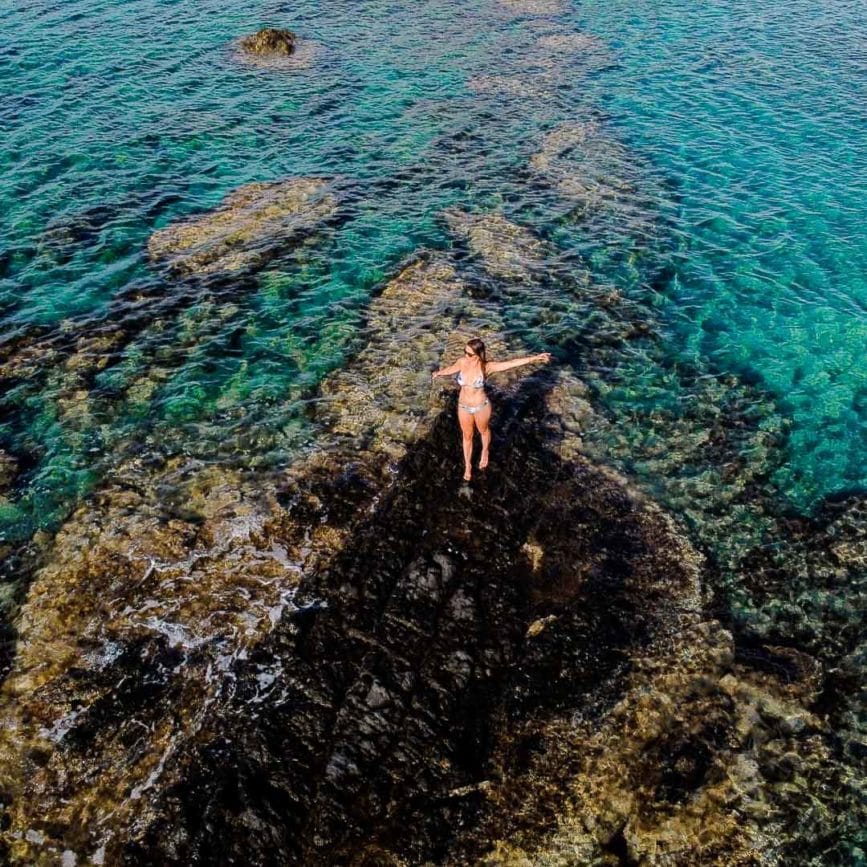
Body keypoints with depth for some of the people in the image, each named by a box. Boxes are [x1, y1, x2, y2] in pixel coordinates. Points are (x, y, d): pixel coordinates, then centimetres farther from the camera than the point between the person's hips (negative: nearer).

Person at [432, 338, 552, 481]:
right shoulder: (462, 362, -17)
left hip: (481, 407, -2)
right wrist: (439, 372, 29)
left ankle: (485, 453, 58)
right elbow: (451, 368, 8)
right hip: (463, 407, 2)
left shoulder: (486, 366, -26)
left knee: (483, 431, 27)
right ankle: (467, 465, 43)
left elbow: (512, 362, -33)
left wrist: (535, 358, -40)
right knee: (467, 436, 21)